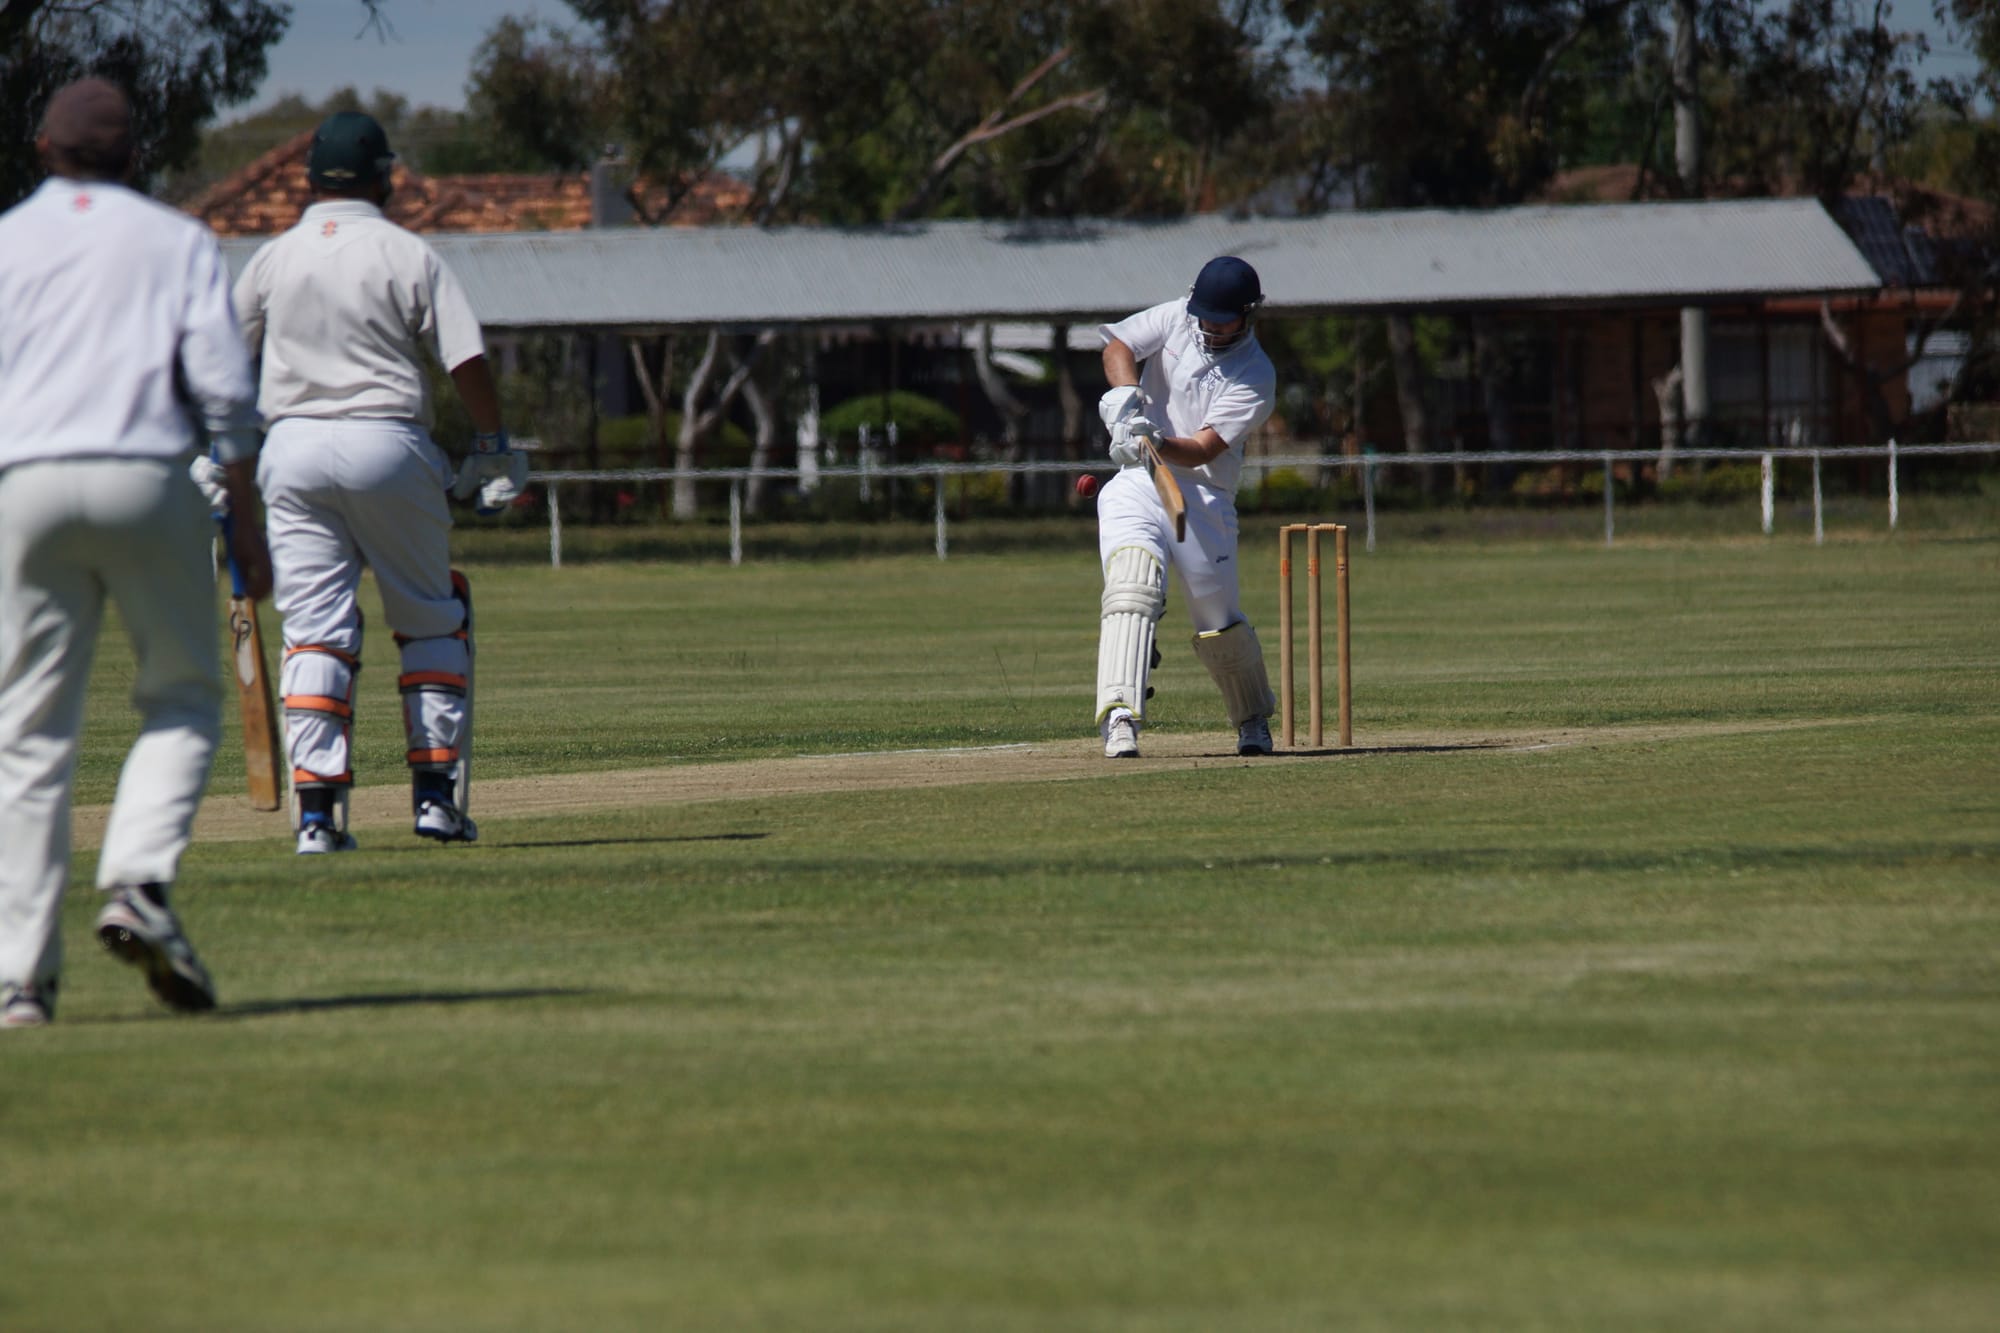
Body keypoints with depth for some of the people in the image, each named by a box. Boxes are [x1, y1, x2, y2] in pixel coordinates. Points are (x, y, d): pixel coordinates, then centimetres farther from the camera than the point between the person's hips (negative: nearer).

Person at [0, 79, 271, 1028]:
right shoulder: (177, 242, 14)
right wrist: (248, 523, 4)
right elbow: (224, 387, 2)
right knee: (183, 699, 11)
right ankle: (138, 885, -14)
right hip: (148, 481, -1)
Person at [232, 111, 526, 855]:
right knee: (431, 620, 12)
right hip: (387, 444, -2)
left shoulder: (272, 261, 7)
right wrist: (494, 448, 6)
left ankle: (316, 812, -7)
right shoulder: (407, 256, -2)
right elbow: (466, 360, -6)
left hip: (292, 447, 2)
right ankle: (436, 794, 7)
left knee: (314, 630, 2)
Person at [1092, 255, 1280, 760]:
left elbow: (1203, 449, -18)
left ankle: (1254, 720, 32)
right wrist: (1125, 394, -30)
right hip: (1136, 487, 1)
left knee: (1219, 627, 4)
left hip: (1203, 496, -1)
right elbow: (1119, 346, -10)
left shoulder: (1256, 377, -7)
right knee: (1131, 586, -23)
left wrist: (1158, 443, -37)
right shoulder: (1175, 319, 4)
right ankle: (1120, 718, -33)